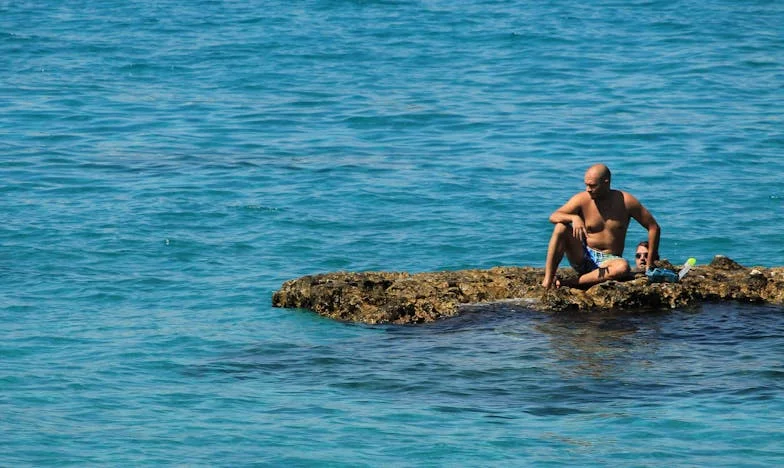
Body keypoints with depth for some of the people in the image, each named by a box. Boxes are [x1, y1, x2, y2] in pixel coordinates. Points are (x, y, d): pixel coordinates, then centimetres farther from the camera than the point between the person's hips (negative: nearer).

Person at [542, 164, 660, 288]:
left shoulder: (626, 202, -7)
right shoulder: (582, 200, -6)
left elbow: (654, 228, -2)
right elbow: (553, 217, -14)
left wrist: (650, 264, -4)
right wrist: (574, 218, -36)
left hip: (608, 261, -1)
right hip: (583, 258, 1)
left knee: (623, 267, -38)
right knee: (561, 227, -24)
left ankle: (573, 283, -32)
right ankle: (548, 279, -27)